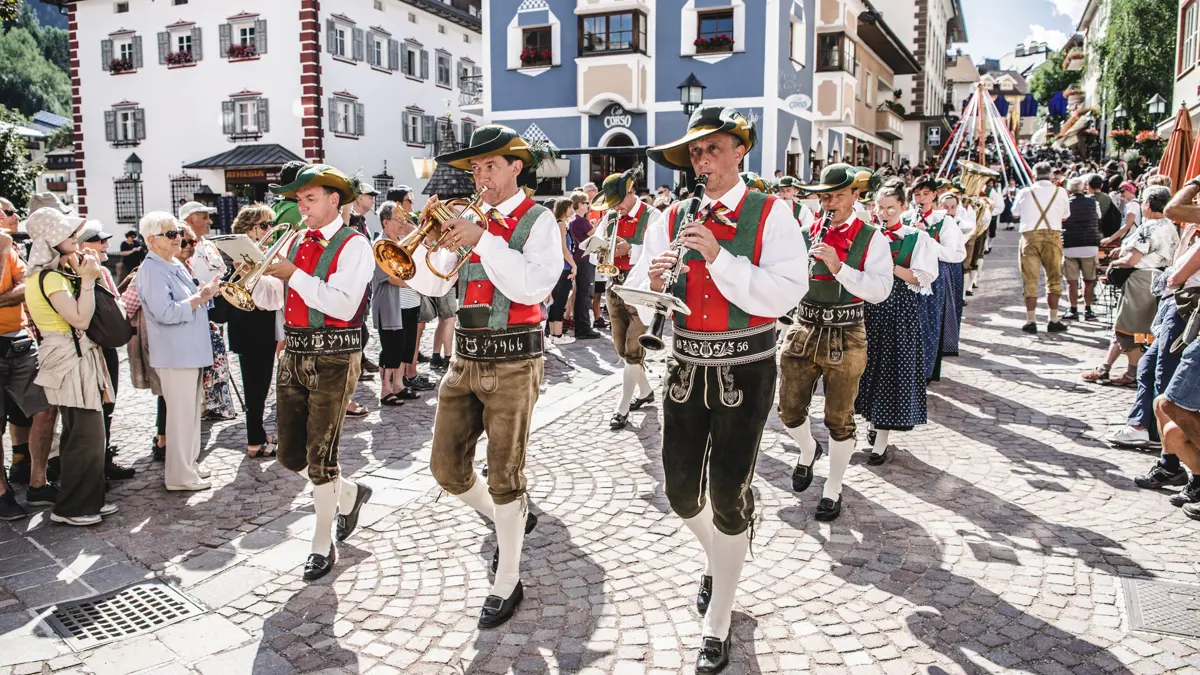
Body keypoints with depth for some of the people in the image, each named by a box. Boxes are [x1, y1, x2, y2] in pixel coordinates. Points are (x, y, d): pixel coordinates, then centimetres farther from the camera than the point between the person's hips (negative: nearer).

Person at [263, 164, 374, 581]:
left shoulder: (353, 246, -9)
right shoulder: (296, 243, 12)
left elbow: (343, 304, -22)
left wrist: (295, 275, -20)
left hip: (333, 358, -7)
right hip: (294, 355, 7)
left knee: (321, 455, -2)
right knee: (290, 454, 11)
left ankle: (323, 545, 15)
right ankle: (348, 494, 36)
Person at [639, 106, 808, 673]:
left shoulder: (771, 215, -5)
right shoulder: (671, 219, 5)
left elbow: (784, 295, -18)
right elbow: (646, 311, 4)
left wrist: (719, 257, -24)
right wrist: (654, 281, -18)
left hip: (745, 371, -3)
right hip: (686, 367, 4)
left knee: (729, 495, 1)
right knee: (681, 490, 10)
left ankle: (718, 623, 20)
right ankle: (717, 561, 44)